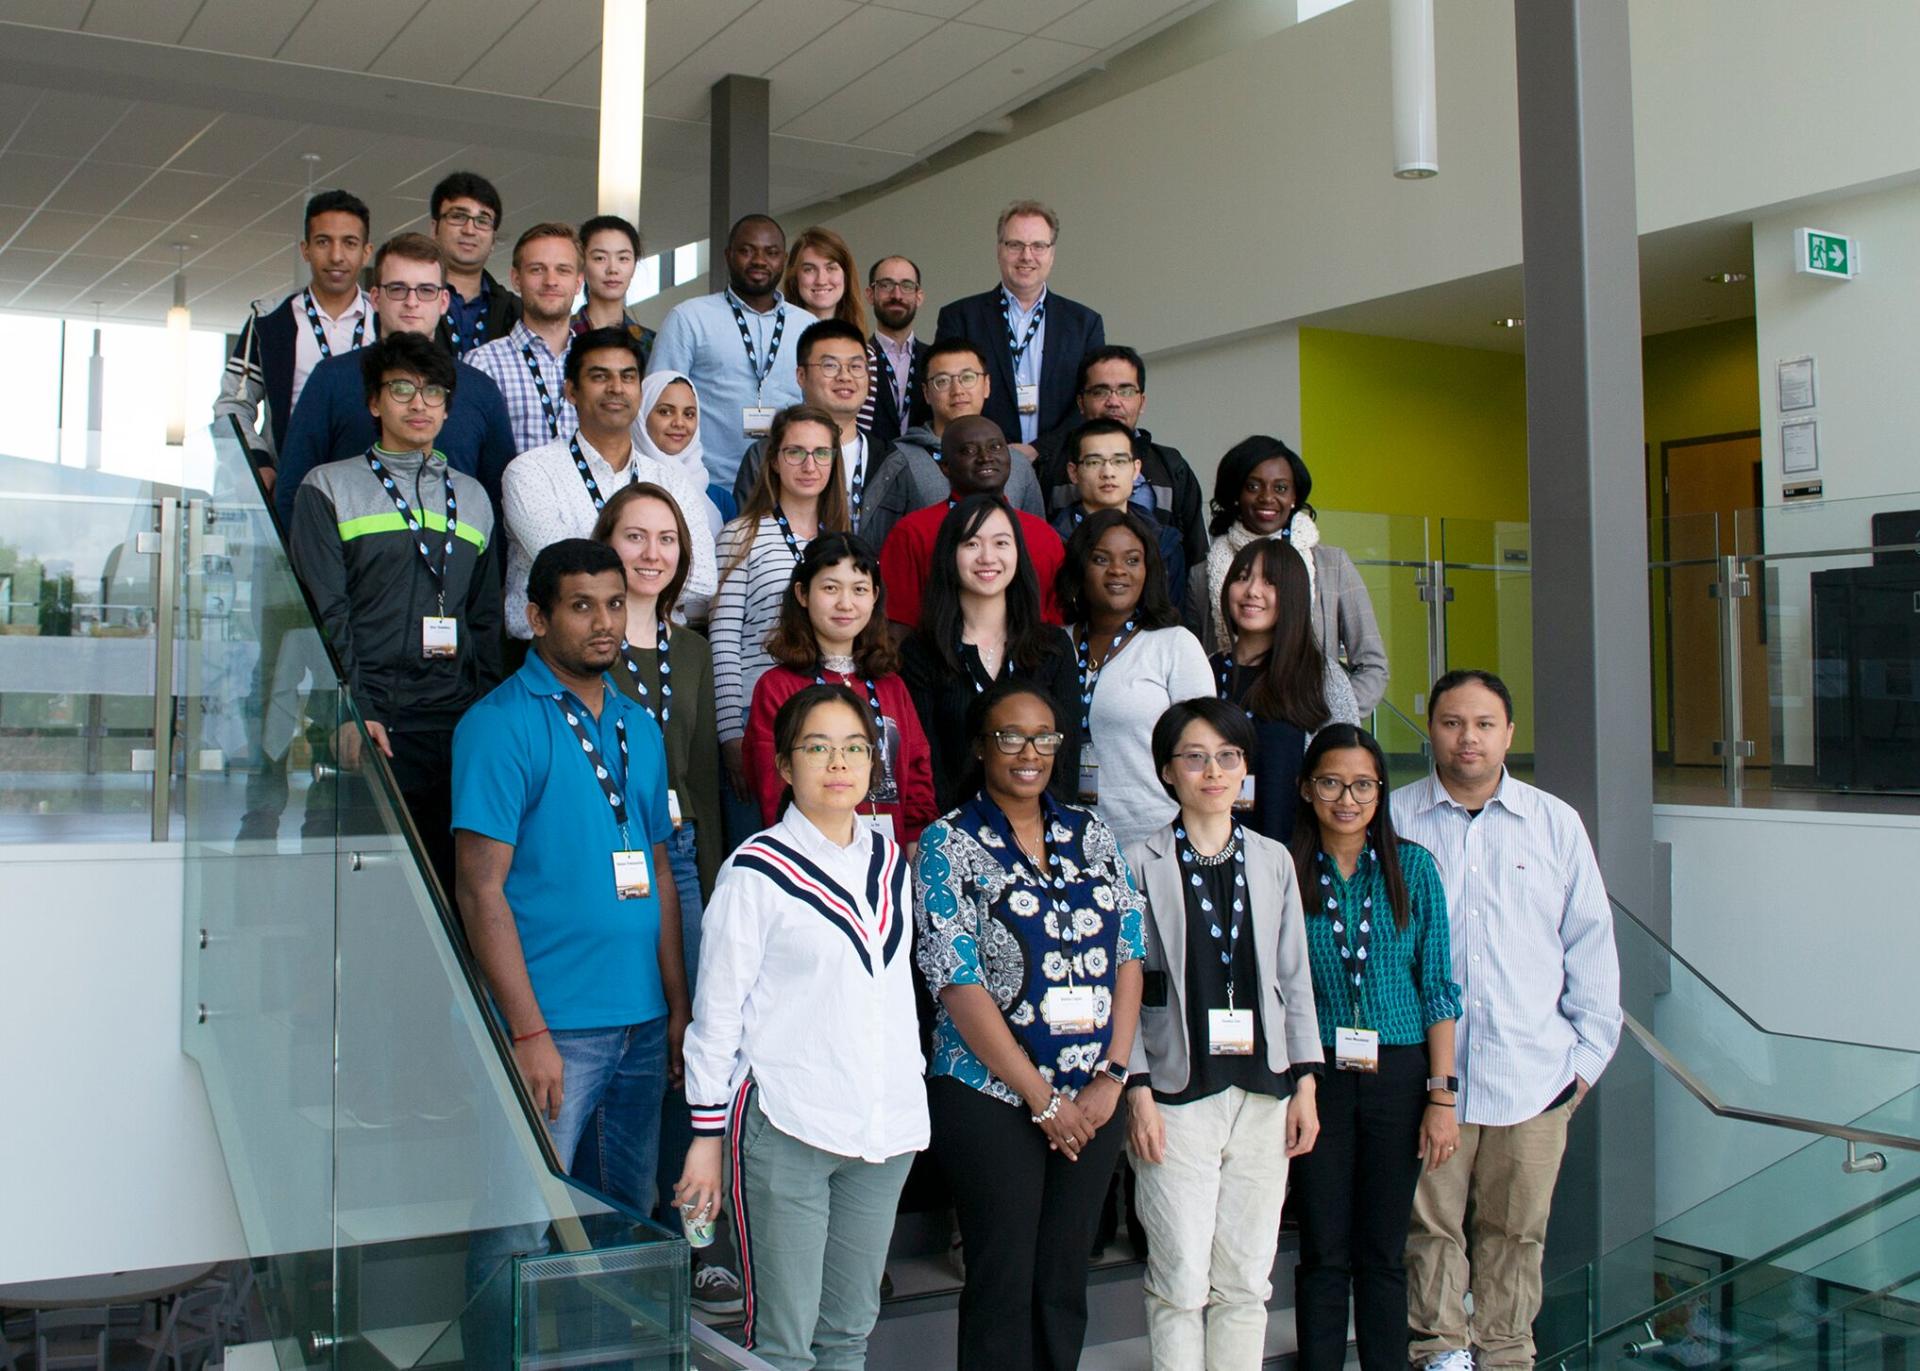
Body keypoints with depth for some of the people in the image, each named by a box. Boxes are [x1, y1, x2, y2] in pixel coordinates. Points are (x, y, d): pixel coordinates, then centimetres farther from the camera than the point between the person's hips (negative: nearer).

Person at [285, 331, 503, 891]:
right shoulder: (329, 488, 8)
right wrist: (350, 713, -14)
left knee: (453, 874, 0)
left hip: (456, 722, 3)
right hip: (367, 725, -3)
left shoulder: (471, 496, 19)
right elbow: (323, 614, -2)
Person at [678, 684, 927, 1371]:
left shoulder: (888, 860, 11)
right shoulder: (757, 870, -6)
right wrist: (708, 1134, -5)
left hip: (885, 1126, 5)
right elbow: (716, 1011, -4)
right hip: (787, 1131, -5)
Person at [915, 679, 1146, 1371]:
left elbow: (1129, 956, 7)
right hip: (991, 1099, -4)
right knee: (1004, 1283, 2)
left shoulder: (1092, 835, 9)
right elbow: (959, 983, -11)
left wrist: (1113, 1075, -5)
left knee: (1064, 1281, 11)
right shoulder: (949, 844, -5)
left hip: (1094, 1099, 4)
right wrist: (1042, 1099, -12)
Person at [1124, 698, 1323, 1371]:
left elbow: (1295, 978, 12)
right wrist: (1136, 1091, -9)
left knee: (1246, 1281, 8)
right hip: (1178, 1092, -3)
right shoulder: (1140, 863, -1)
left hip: (1263, 1092, 4)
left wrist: (1305, 1083, 7)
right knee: (1182, 1283, -2)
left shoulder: (1273, 860, 11)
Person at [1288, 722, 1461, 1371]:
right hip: (1317, 1076, 0)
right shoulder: (1285, 872, -1)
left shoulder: (1412, 867, 1)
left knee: (1383, 1253, 8)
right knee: (1323, 1255, 5)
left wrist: (1442, 1096, -2)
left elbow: (1437, 987, 2)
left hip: (1399, 1074, 1)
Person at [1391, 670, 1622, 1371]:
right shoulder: (1392, 819, 1)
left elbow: (1590, 944, 11)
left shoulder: (1555, 824, 7)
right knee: (1430, 1223, 5)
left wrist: (1588, 1051, 6)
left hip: (1533, 1070, 1)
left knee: (1517, 1228, 9)